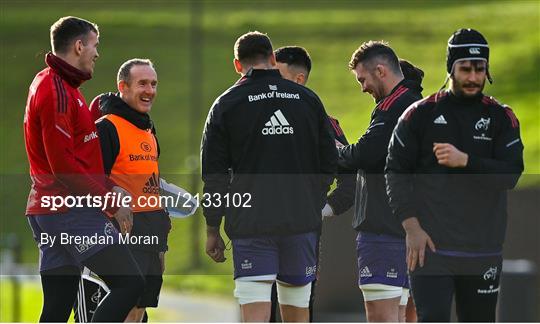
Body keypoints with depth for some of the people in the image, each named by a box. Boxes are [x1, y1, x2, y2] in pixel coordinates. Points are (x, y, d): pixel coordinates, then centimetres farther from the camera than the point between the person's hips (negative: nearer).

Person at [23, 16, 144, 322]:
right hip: (73, 212, -10)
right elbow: (63, 164, -18)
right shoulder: (57, 92, -12)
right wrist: (110, 202, -12)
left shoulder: (60, 87, 20)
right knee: (130, 282, -14)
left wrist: (109, 188, 11)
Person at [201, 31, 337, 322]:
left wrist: (212, 230, 7)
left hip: (251, 223, -3)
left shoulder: (226, 104, 1)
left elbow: (214, 175, 1)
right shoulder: (308, 99, 9)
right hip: (303, 222, 3)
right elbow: (330, 163, 11)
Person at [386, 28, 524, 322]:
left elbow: (511, 174, -6)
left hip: (483, 248, 2)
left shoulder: (501, 118, 6)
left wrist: (465, 161, -20)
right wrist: (412, 228, -9)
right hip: (431, 244, -2)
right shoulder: (420, 114, 3)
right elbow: (396, 173, 1)